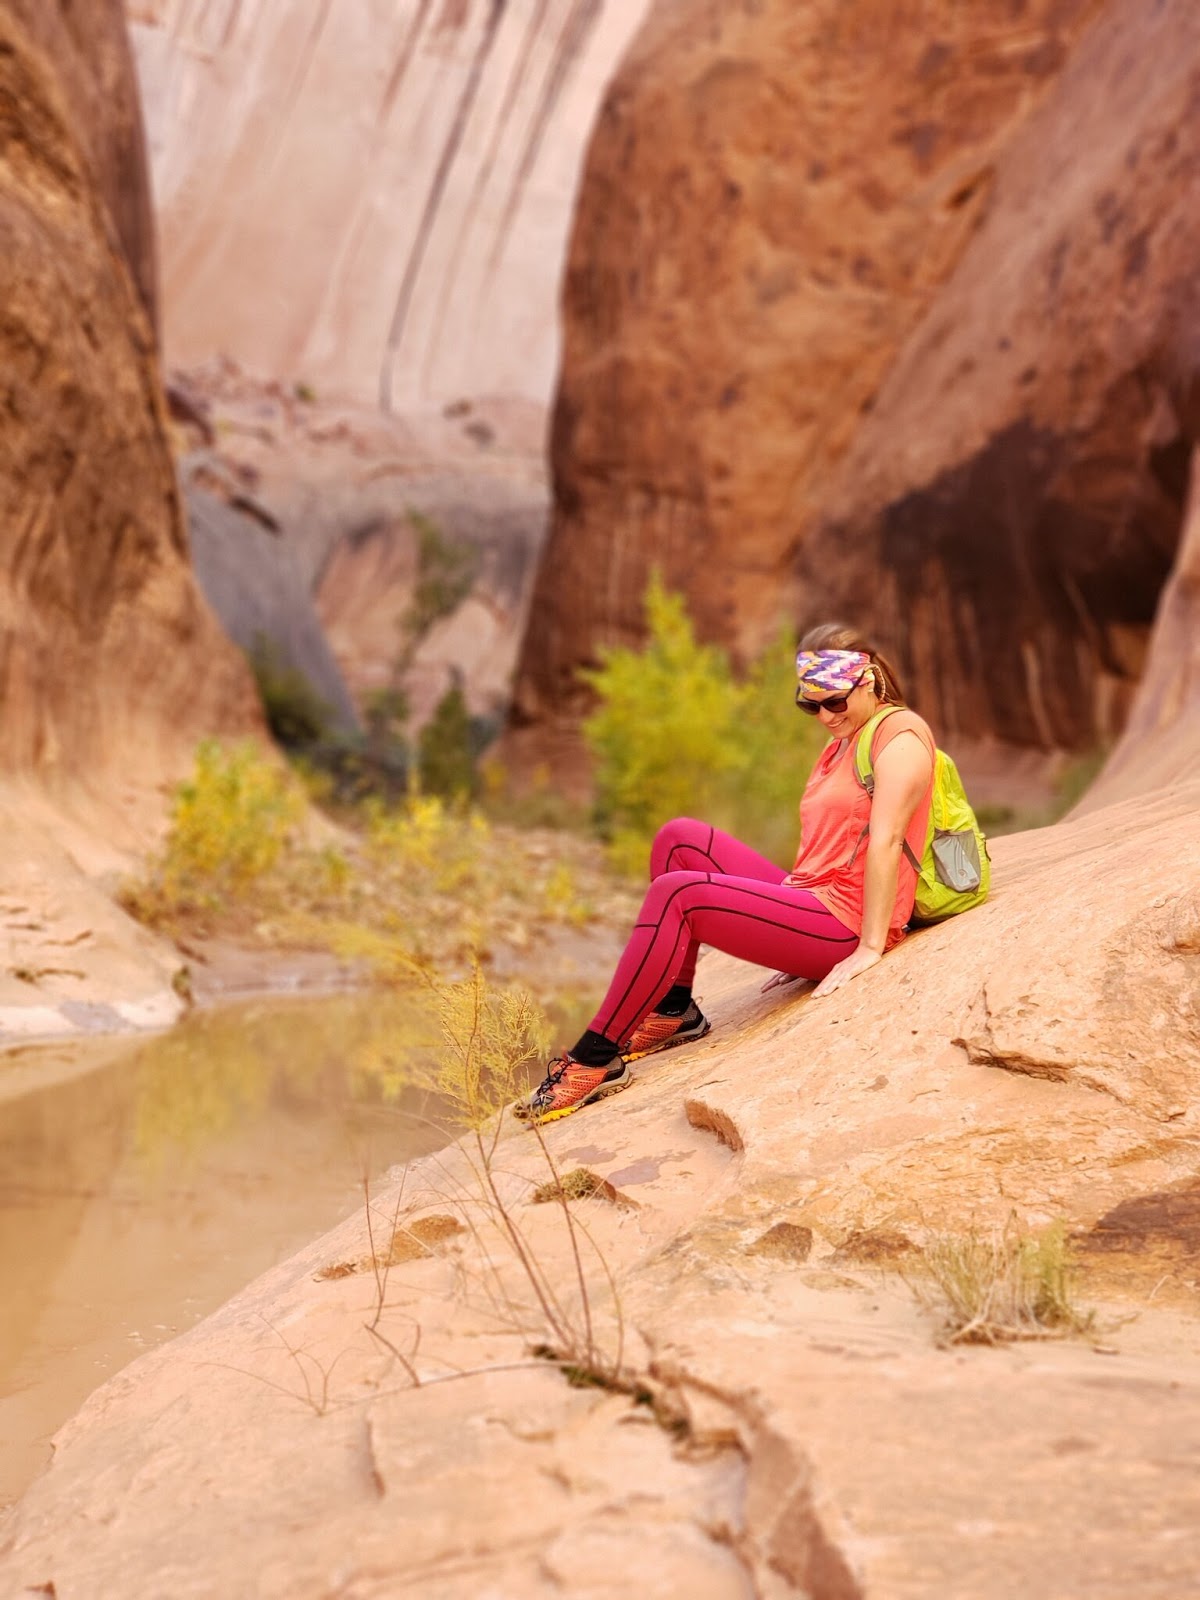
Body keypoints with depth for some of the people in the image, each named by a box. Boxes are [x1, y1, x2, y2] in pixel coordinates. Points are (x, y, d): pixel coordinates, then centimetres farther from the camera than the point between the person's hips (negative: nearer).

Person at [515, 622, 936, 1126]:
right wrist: (800, 950, 10)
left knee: (677, 894, -22)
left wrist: (870, 948, -24)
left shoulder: (899, 733, -8)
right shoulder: (837, 748, 22)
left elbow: (885, 841, -18)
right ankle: (674, 1011, -1)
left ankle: (596, 1058, -21)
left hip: (844, 924, -9)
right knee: (680, 838, 0)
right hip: (807, 901, 9)